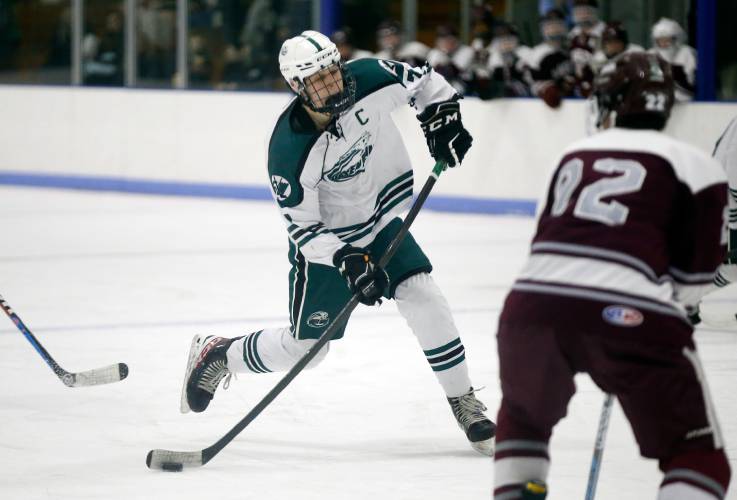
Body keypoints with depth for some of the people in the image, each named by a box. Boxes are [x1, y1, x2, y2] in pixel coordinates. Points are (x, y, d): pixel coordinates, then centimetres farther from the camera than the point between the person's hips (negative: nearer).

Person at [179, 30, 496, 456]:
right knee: (304, 347, 5)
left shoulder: (370, 81, -21)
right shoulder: (289, 149, -29)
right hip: (324, 240, -3)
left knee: (420, 294, -19)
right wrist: (347, 262, -34)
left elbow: (424, 81, 1)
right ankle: (215, 355, 32)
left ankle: (465, 405, -7)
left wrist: (442, 117, -13)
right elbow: (303, 228, -23)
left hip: (380, 221, 3)